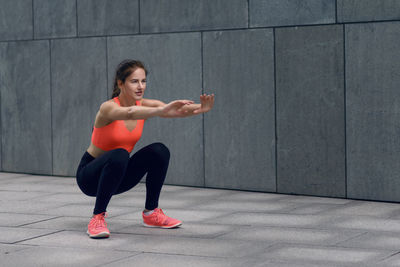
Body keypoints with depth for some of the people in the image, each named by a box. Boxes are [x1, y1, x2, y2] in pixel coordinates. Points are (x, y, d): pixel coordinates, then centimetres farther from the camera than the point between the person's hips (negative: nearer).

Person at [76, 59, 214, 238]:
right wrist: (163, 109, -65)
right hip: (89, 176, -6)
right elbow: (129, 113, -48)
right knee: (119, 155, -36)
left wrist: (199, 108, -45)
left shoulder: (144, 105, -7)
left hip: (117, 175, 6)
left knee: (159, 151, -14)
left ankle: (151, 213, 1)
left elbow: (177, 111, -23)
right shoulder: (108, 108, -24)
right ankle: (97, 218, -24)